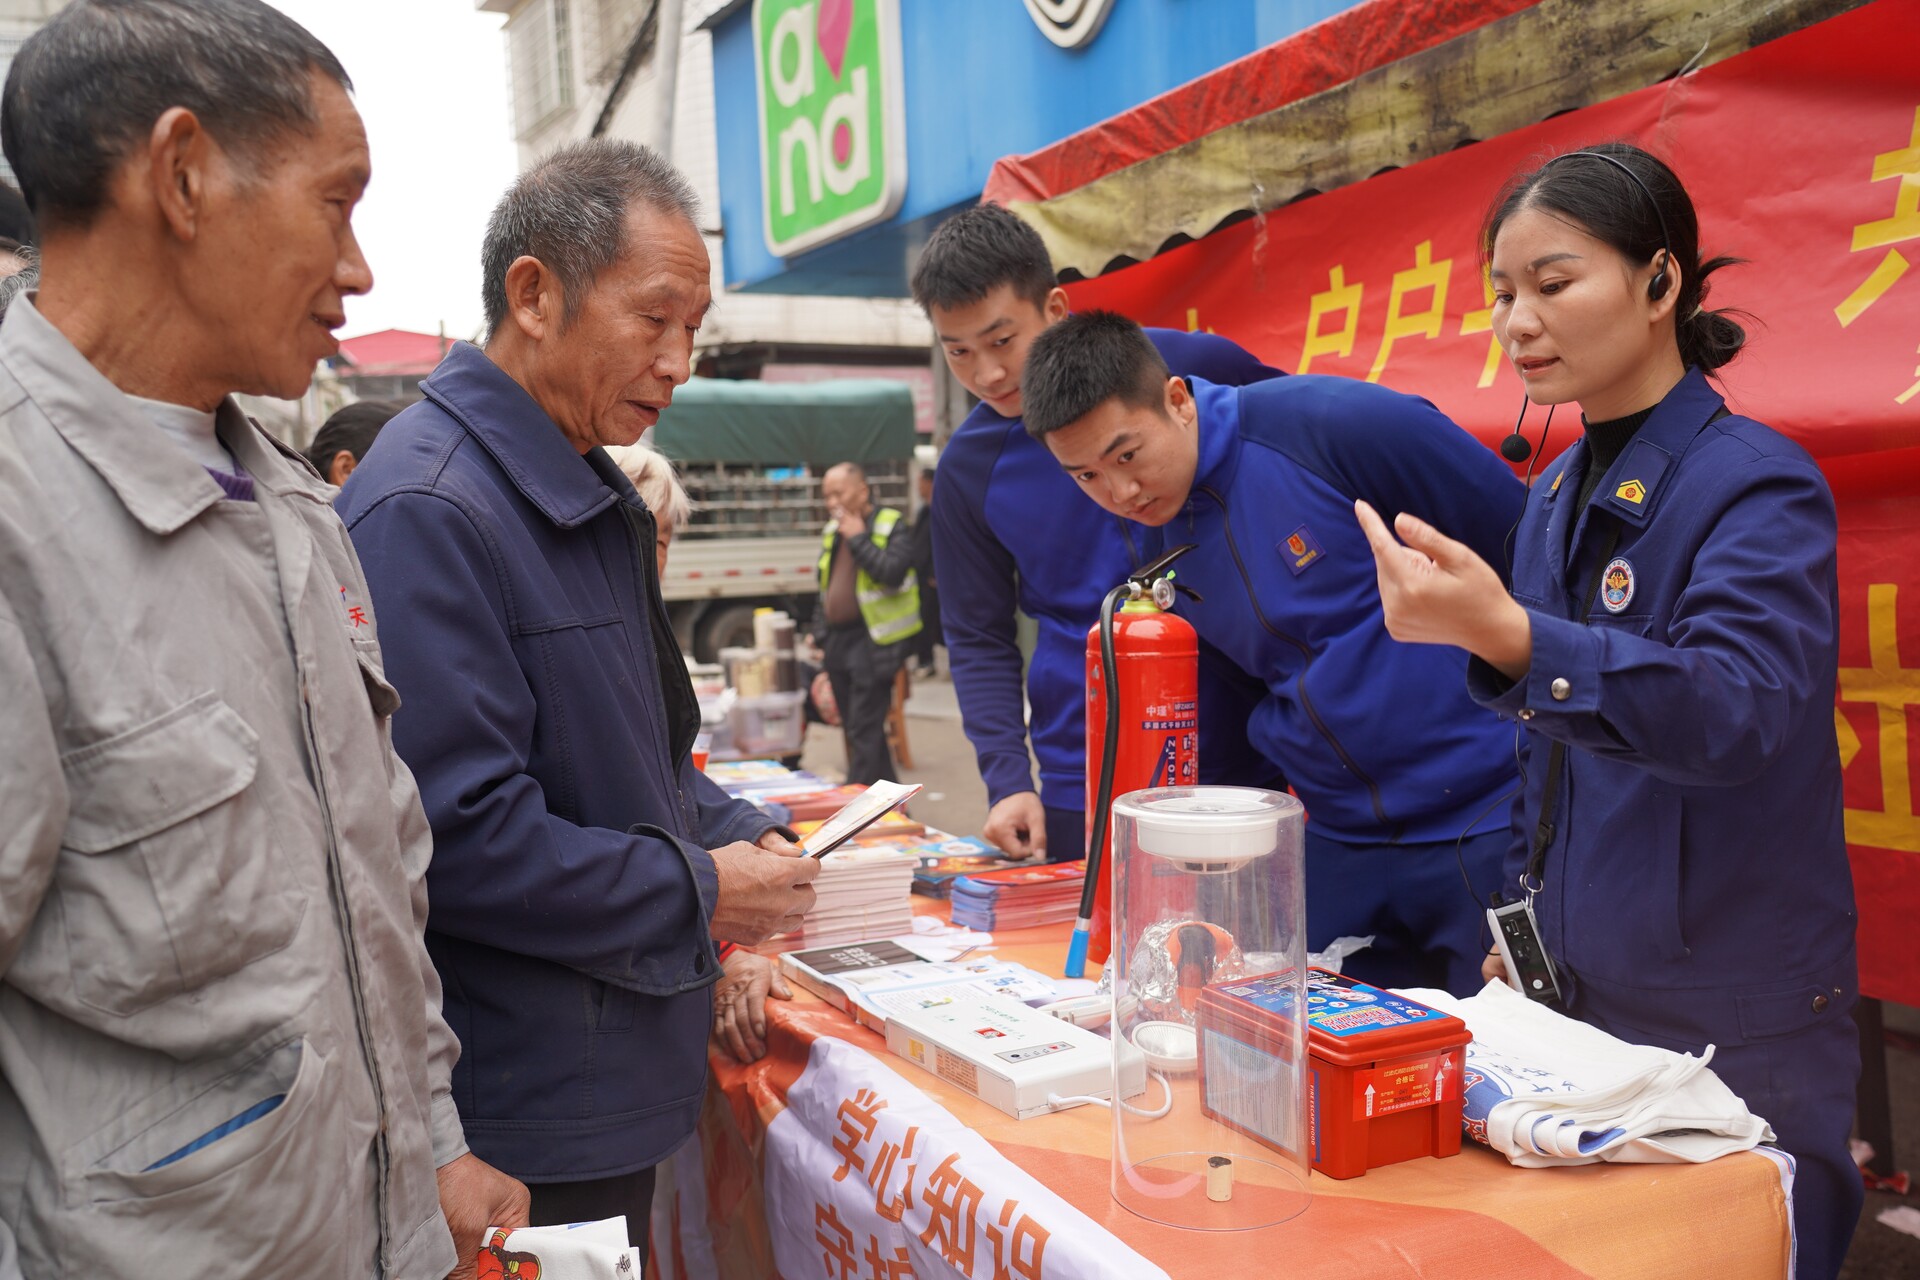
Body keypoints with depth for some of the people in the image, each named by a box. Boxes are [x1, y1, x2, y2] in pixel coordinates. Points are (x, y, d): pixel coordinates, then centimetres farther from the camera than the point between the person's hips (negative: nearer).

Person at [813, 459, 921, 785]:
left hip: (872, 643, -8)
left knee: (865, 732, -9)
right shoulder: (832, 532, 15)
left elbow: (893, 572, -24)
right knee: (855, 730, 12)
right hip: (837, 639, 8)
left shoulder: (892, 527, -7)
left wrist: (858, 537, -16)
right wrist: (820, 632, 19)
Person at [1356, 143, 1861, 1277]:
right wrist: (1524, 913, 13)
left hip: (1735, 1023, -7)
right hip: (1577, 991, 7)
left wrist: (1507, 637, -45)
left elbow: (1736, 708, -32)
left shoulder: (1758, 483, -14)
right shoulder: (1557, 496, 7)